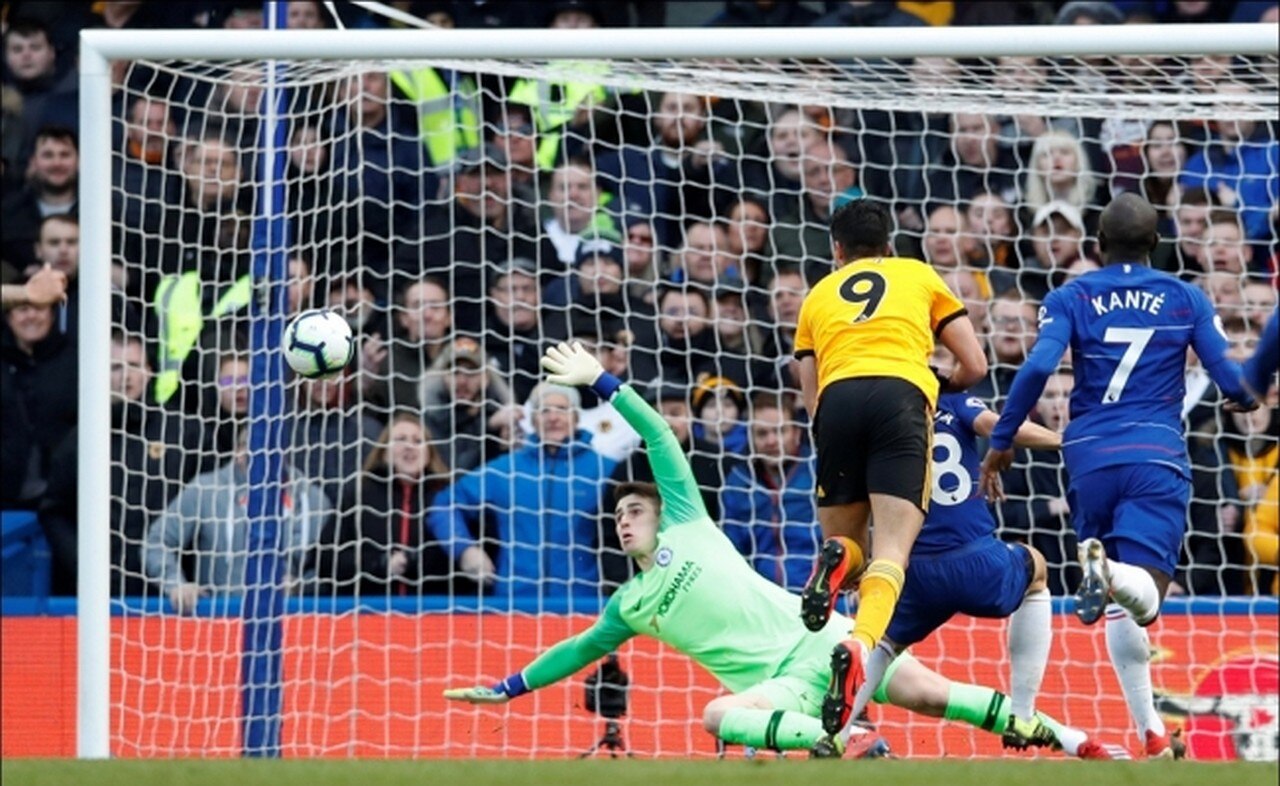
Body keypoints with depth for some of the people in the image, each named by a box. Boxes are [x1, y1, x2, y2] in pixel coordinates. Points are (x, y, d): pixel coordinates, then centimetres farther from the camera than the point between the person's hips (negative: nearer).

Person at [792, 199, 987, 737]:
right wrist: (940, 386, 43)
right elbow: (974, 367, 25)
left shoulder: (818, 297, 30)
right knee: (892, 548, -12)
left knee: (845, 541, 17)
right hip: (901, 395, -2)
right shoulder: (919, 276, 27)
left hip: (837, 399, 2)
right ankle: (861, 645, -40)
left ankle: (836, 557, -21)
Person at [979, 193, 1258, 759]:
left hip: (1090, 458, 1)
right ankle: (1111, 575, -49)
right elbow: (1231, 379, 4)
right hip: (1158, 459, -1)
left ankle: (1152, 733, 3)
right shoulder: (1186, 299, 10)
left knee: (1119, 609, 11)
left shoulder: (1070, 299, 8)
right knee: (1142, 599, -13)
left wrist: (1000, 442, -1)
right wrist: (1249, 396, 28)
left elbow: (1038, 367, -8)